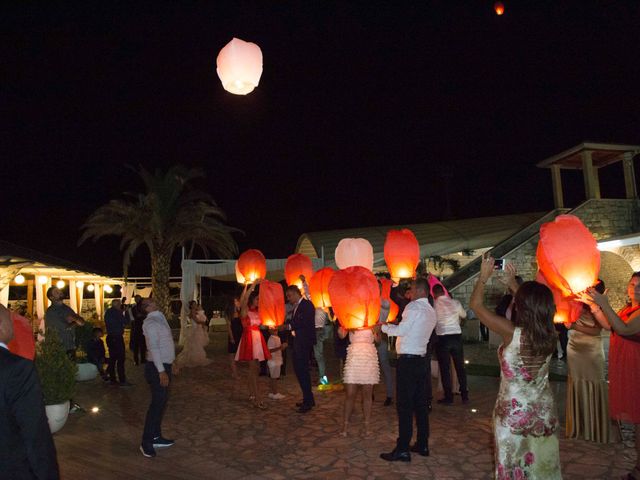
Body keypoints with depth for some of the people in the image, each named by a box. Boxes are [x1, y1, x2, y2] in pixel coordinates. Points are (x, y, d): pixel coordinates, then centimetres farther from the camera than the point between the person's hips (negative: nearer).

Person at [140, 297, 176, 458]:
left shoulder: (160, 318, 11)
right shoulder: (150, 322, -17)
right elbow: (153, 347, -23)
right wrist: (161, 371, -26)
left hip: (164, 366, 9)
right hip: (157, 368, -9)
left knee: (161, 402, 15)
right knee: (157, 403, -5)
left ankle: (156, 437, 26)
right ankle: (146, 442, 4)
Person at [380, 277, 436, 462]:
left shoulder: (413, 307, -12)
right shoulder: (431, 312, 14)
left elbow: (401, 330, -16)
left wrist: (383, 327, -2)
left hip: (408, 360, -9)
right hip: (420, 359, 9)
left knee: (404, 405, -4)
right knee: (420, 403, 14)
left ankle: (403, 449, 0)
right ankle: (422, 444, 22)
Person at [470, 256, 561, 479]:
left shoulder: (512, 333, -24)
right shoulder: (550, 335, -8)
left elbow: (476, 304, -15)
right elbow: (535, 306, 14)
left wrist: (483, 276, -2)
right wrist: (513, 283, 19)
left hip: (514, 413, -5)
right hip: (544, 412, 5)